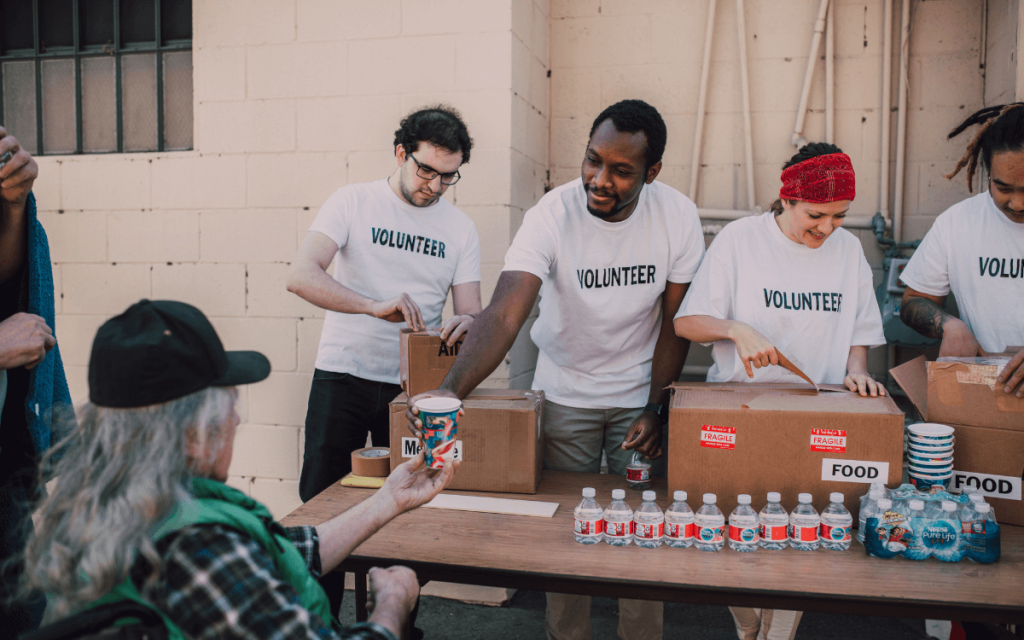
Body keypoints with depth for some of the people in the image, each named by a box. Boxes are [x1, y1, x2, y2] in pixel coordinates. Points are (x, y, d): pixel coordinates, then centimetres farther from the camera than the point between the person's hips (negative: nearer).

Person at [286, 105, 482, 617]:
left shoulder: (460, 228, 5)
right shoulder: (353, 202, -4)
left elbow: (472, 311, 2)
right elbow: (301, 276, -17)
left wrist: (467, 324, -24)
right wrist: (375, 305, -31)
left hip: (413, 387, 2)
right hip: (342, 377, -2)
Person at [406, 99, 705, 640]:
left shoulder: (678, 216, -15)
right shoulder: (552, 215, -22)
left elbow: (674, 322, -6)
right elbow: (503, 314, -33)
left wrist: (656, 409, -10)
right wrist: (451, 389, -48)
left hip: (640, 393, 1)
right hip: (564, 393, -1)